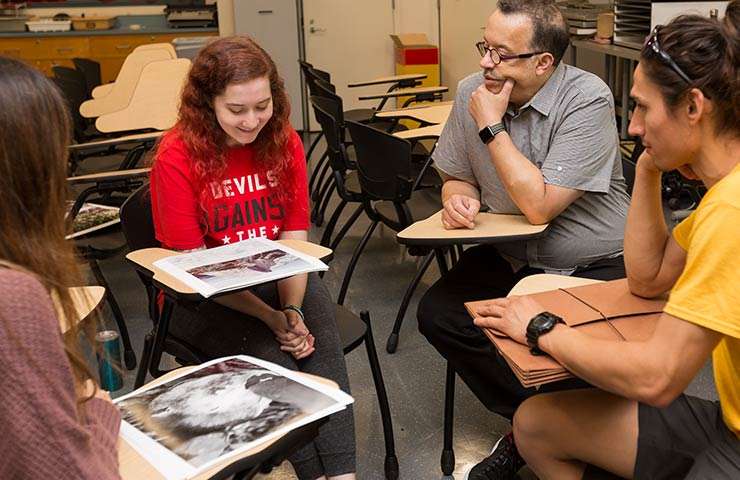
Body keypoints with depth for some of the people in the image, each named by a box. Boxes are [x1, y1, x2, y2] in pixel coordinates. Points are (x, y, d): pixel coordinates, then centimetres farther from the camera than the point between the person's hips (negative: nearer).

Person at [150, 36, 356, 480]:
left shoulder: (284, 141, -3)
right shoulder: (177, 157, -15)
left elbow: (295, 234, -1)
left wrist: (293, 308, -17)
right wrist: (271, 318, -21)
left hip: (280, 278, 3)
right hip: (203, 296, -3)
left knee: (321, 344, -25)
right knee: (272, 359, -26)